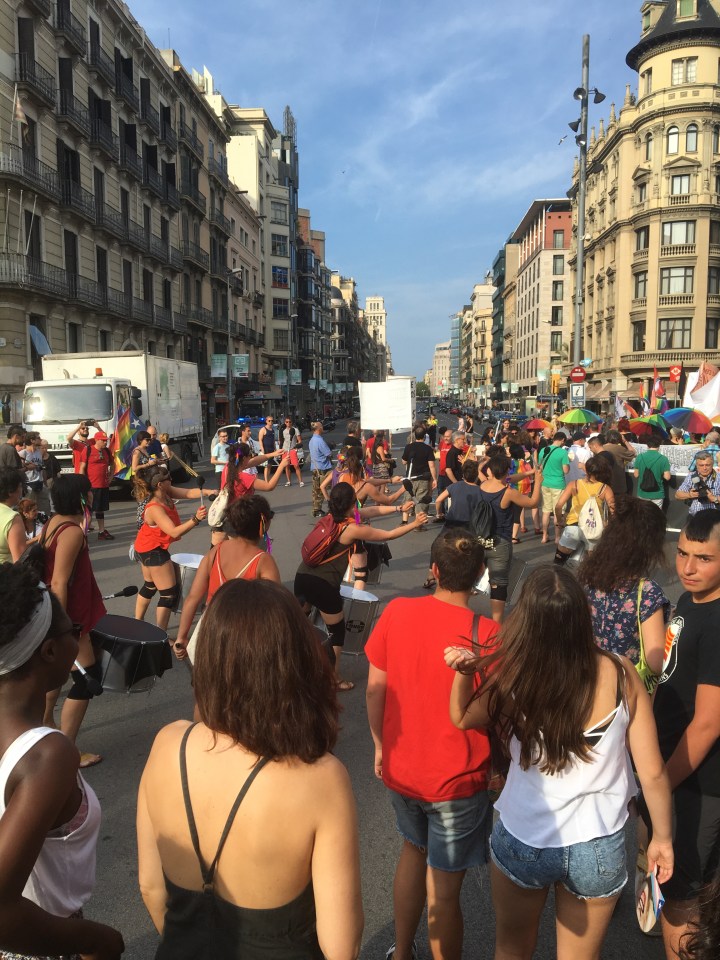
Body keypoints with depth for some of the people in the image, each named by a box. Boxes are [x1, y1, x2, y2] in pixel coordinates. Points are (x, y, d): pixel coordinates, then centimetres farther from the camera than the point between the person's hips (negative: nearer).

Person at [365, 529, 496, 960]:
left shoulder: (396, 612, -12)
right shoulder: (487, 633, -23)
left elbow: (375, 687, -4)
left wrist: (380, 745, 11)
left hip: (400, 767, 5)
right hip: (456, 780, -5)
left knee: (413, 850, 30)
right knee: (444, 889, 13)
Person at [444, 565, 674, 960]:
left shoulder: (513, 679, -22)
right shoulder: (620, 673, -19)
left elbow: (462, 718, -1)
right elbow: (652, 772, -10)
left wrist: (464, 671, -17)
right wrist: (662, 837, 6)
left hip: (521, 842, -1)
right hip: (598, 849, 1)